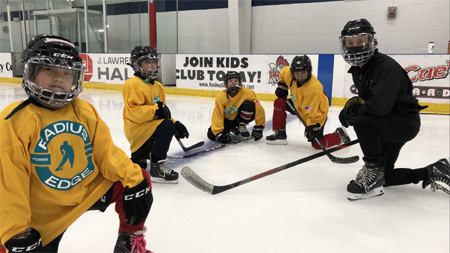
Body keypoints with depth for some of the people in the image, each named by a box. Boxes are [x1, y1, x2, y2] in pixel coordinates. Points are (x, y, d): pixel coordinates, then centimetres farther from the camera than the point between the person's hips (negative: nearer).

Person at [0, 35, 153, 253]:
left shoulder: (85, 111, -3)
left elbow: (107, 152, -3)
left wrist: (133, 179, -17)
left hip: (91, 187, 4)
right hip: (44, 211, -3)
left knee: (139, 181, -7)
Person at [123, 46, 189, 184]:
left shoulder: (158, 86, 14)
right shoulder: (132, 84, -13)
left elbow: (163, 113, 18)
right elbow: (133, 112, -22)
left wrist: (175, 124, 3)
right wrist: (155, 110, -32)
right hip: (137, 128, -9)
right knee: (167, 126, -30)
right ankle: (157, 167, -23)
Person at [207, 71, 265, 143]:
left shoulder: (248, 93, -22)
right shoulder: (221, 96, -22)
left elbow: (259, 109, -18)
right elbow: (217, 115, -24)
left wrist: (258, 128, -16)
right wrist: (218, 133, -33)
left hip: (240, 117, 0)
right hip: (227, 119, 1)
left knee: (248, 105, -30)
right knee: (212, 135, -18)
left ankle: (242, 127, -6)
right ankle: (232, 129, 12)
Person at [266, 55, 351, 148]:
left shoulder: (314, 89, -39)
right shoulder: (289, 74, -19)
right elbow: (283, 71, 7)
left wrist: (312, 127, -38)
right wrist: (281, 86, 6)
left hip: (317, 113, -7)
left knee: (317, 144, -12)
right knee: (279, 103, -7)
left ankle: (339, 135, 17)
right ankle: (280, 134, 2)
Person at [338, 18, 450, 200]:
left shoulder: (387, 67, -26)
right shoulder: (357, 71, 2)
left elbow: (378, 106, -37)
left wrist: (351, 112, -22)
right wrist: (354, 104, -5)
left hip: (405, 122, -9)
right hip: (386, 126, 9)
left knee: (362, 122, -36)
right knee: (383, 178, 14)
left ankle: (373, 171, -19)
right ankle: (432, 173, 26)